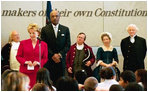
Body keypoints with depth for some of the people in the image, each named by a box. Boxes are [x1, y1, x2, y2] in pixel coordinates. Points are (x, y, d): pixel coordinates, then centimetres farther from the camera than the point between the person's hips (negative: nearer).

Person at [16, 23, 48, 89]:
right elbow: (18, 56, 7)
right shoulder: (23, 43, 6)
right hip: (25, 71, 0)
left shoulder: (43, 44, 6)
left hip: (37, 71, 0)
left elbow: (45, 58, 9)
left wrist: (38, 62, -10)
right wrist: (26, 62, -10)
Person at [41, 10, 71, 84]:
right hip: (49, 60, -1)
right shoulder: (45, 29, 6)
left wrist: (60, 54, -8)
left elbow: (68, 45, 6)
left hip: (61, 60, 1)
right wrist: (53, 55, -10)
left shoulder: (65, 29, 10)